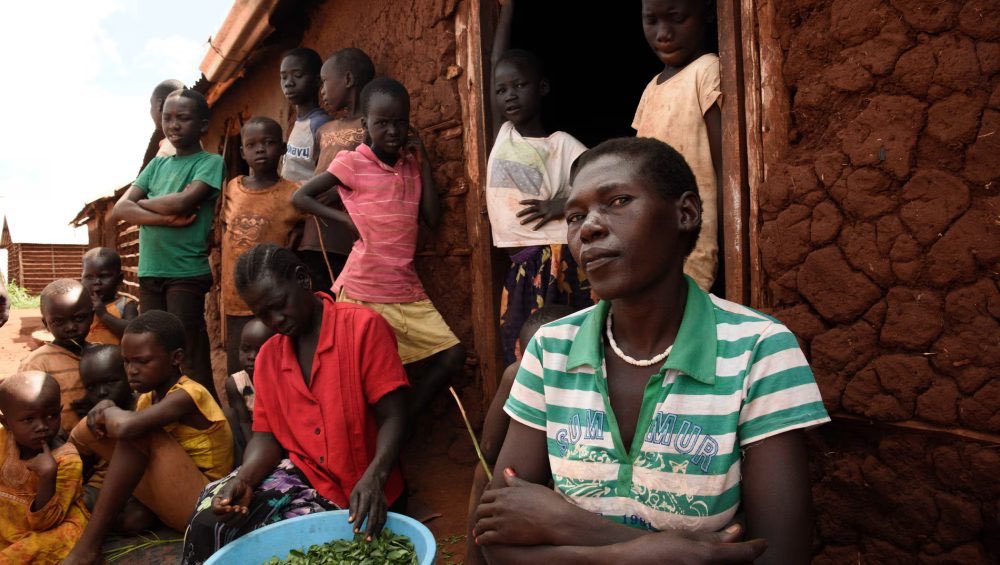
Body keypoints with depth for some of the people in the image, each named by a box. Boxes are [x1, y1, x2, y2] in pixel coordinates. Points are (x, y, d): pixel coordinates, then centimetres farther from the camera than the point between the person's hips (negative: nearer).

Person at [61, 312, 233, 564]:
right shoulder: (147, 394, 6)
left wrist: (109, 411, -15)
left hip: (200, 504, -8)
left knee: (135, 431, -29)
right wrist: (105, 410, -8)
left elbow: (126, 426, -37)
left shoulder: (186, 395, -21)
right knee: (88, 428, 5)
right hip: (165, 495, 8)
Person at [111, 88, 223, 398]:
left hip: (187, 273, -6)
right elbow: (119, 210, 6)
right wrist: (168, 218, -10)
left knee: (189, 359, -6)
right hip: (149, 273, 6)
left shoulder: (210, 162, 0)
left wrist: (142, 203, 2)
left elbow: (182, 201, -16)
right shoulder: (157, 164, 16)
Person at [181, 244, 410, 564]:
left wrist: (373, 478, -33)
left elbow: (393, 418, -17)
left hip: (358, 492, -5)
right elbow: (267, 435, 5)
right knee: (212, 519, -16)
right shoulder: (269, 356, 9)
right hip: (298, 474, 5)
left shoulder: (363, 327, -13)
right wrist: (243, 480, -16)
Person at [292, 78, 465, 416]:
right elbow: (300, 197, -2)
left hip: (407, 290, 5)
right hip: (362, 291, -5)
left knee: (452, 355, 2)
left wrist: (423, 162, 0)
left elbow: (433, 219, 1)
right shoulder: (351, 163, -6)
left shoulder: (412, 166, 9)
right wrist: (344, 218, -11)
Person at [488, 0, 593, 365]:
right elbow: (496, 63, 15)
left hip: (559, 260, -5)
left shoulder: (562, 144, -1)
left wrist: (559, 205, -15)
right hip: (521, 265, 5)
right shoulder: (502, 134, 11)